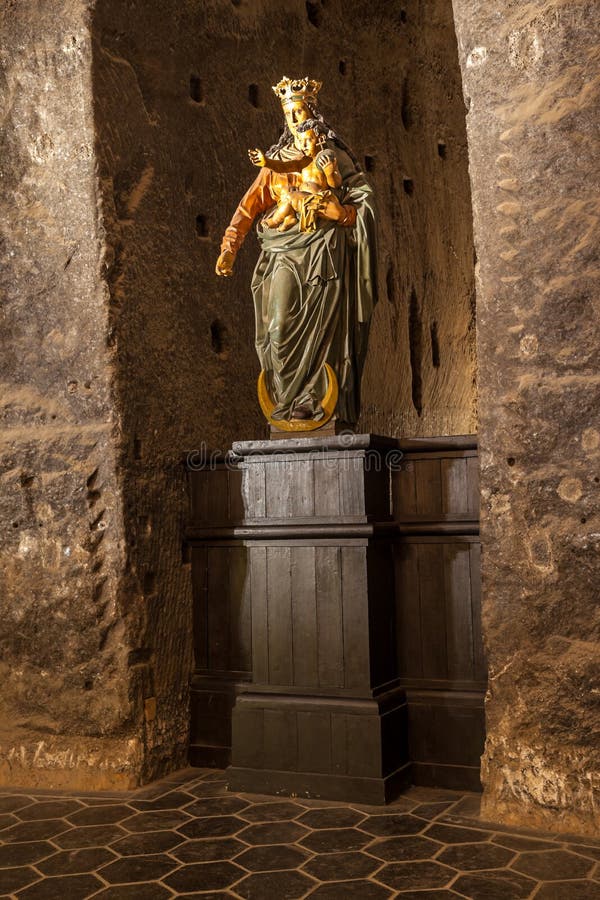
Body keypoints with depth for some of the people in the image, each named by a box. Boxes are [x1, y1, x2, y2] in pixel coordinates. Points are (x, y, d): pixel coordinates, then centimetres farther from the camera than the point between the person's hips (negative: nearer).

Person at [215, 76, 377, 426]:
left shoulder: (331, 155, 13)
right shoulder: (277, 161, 19)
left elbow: (364, 197, 3)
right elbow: (251, 205, 10)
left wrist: (340, 212, -16)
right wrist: (230, 246, -1)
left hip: (323, 252, -2)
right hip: (285, 252, 2)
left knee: (319, 327, -9)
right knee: (280, 327, -11)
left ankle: (315, 404, -6)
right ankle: (289, 404, -5)